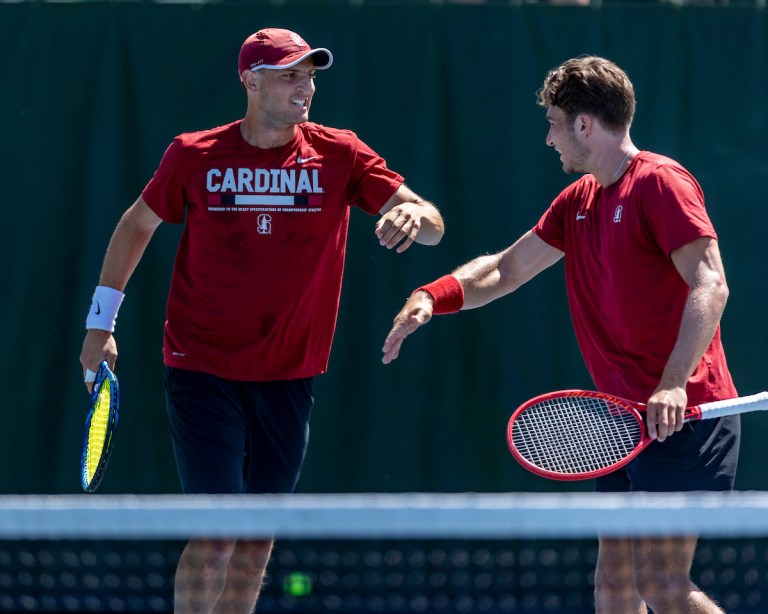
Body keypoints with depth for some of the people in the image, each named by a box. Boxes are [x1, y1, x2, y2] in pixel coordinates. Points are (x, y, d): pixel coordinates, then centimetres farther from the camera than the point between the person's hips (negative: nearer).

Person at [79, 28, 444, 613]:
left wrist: (414, 215, -29)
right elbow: (137, 224, 12)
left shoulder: (340, 154, -2)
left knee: (259, 538, 10)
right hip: (203, 372, -3)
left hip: (288, 380, 3)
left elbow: (432, 225, -5)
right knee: (217, 532, -13)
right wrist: (101, 322, 10)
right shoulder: (194, 156, -4)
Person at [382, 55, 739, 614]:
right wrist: (432, 296, 6)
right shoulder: (579, 201, 18)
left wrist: (673, 383, -33)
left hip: (679, 416, -9)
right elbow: (505, 270, 25)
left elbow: (710, 286, -21)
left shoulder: (660, 183, -10)